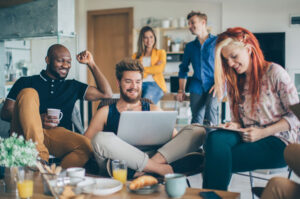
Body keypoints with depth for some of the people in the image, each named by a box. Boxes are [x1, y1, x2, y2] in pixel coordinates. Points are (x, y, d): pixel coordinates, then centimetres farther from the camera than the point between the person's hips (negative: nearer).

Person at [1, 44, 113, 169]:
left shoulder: (72, 86, 26)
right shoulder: (26, 82, 17)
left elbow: (106, 94, 21)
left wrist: (91, 64, 21)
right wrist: (38, 119, -9)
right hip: (26, 134, -1)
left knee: (86, 145, -30)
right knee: (28, 93, -26)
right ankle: (39, 156, -37)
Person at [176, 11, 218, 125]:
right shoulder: (190, 46, 18)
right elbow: (183, 68, 21)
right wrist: (181, 90, 14)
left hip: (214, 85, -4)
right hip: (197, 86, 4)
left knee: (211, 108, -29)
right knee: (196, 119, -5)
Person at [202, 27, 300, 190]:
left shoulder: (274, 72, -5)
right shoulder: (234, 81, 14)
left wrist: (263, 132, -14)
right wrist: (235, 126, -5)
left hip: (278, 142, -5)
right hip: (247, 138, 5)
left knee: (219, 161, -29)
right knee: (215, 137, -30)